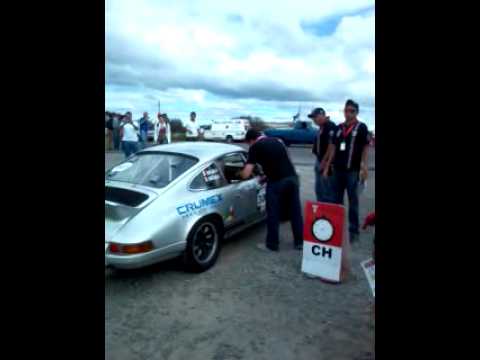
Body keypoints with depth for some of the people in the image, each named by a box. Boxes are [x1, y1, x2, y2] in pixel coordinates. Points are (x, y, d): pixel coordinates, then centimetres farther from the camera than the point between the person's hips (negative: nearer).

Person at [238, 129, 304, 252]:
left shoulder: (255, 147, 4)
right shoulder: (277, 141, 22)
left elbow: (246, 174, -1)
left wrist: (239, 173, 22)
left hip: (277, 182, -6)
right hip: (292, 177, 6)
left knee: (273, 214, 9)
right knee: (295, 212, 16)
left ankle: (272, 244, 21)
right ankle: (299, 242, 28)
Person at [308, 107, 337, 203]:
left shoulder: (331, 127, -15)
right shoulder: (321, 128, 14)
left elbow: (332, 146, -21)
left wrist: (324, 162, -18)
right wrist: (319, 161, 12)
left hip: (327, 163, -10)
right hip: (319, 161, 10)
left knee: (328, 191, -4)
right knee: (319, 190, 18)